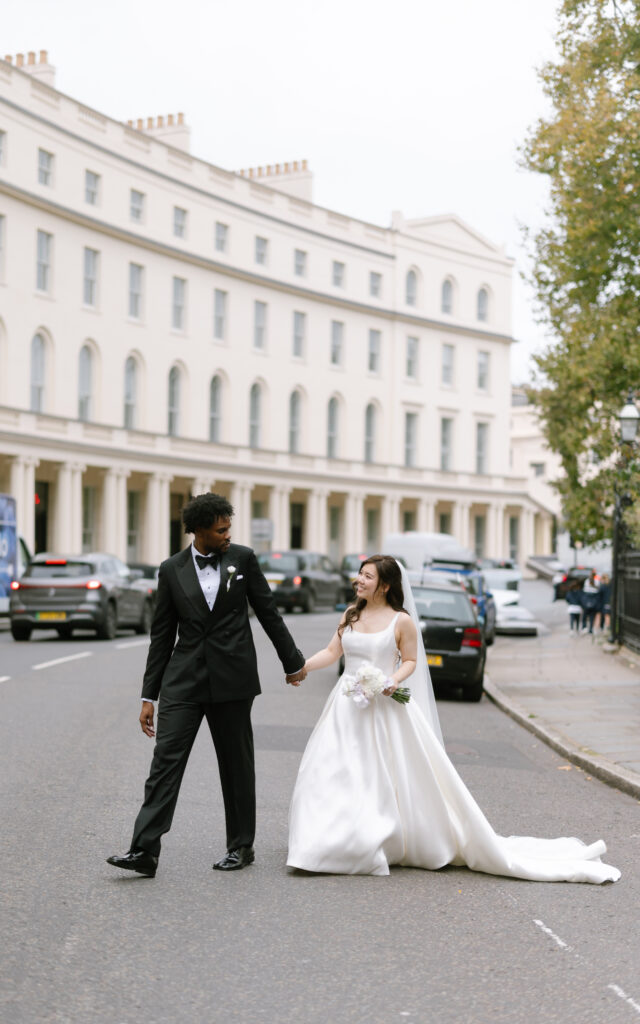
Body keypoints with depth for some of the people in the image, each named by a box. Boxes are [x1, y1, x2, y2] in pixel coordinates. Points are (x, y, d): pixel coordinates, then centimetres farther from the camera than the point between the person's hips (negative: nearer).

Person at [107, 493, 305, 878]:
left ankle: (242, 846, 21)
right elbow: (162, 635, 6)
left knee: (237, 765, 7)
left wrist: (293, 661, 13)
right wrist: (149, 695, 5)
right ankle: (145, 851, -9)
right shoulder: (172, 569, 3)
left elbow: (268, 612, 8)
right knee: (165, 761, -7)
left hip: (232, 680, -1)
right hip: (183, 681, 1)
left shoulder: (243, 558, 1)